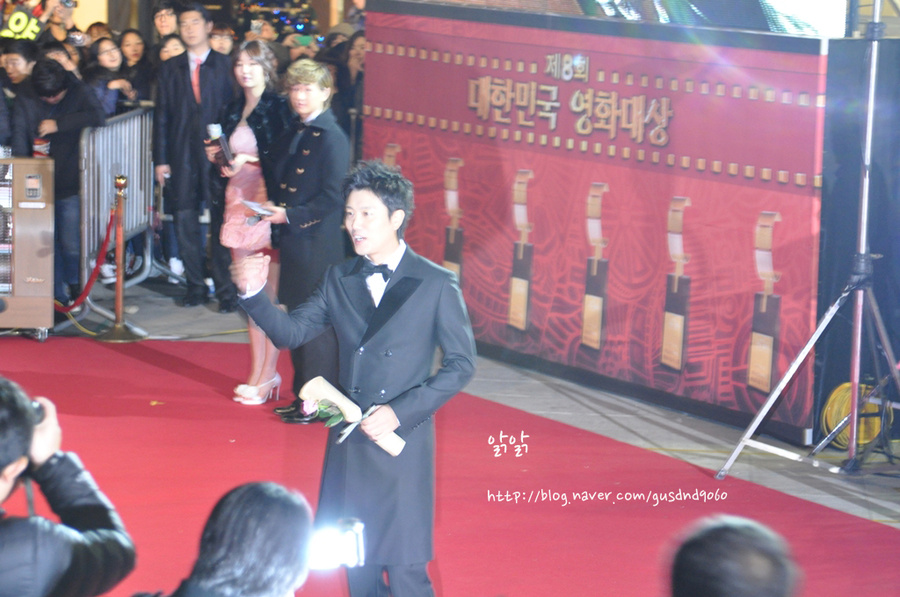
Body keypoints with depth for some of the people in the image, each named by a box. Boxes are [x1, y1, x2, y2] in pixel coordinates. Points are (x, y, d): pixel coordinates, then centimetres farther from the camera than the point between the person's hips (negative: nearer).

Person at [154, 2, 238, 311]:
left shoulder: (225, 66, 4)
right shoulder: (170, 68, 12)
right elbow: (162, 115, 9)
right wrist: (161, 159, 3)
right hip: (183, 155, 3)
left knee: (220, 222, -4)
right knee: (185, 222, 4)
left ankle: (225, 289, 1)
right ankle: (195, 286, 13)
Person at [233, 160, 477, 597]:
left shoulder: (436, 285, -6)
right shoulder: (339, 280, 7)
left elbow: (460, 364, -5)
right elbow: (290, 332, 5)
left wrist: (400, 411, -14)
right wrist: (253, 293, -13)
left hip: (403, 442, -5)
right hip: (348, 443, 5)